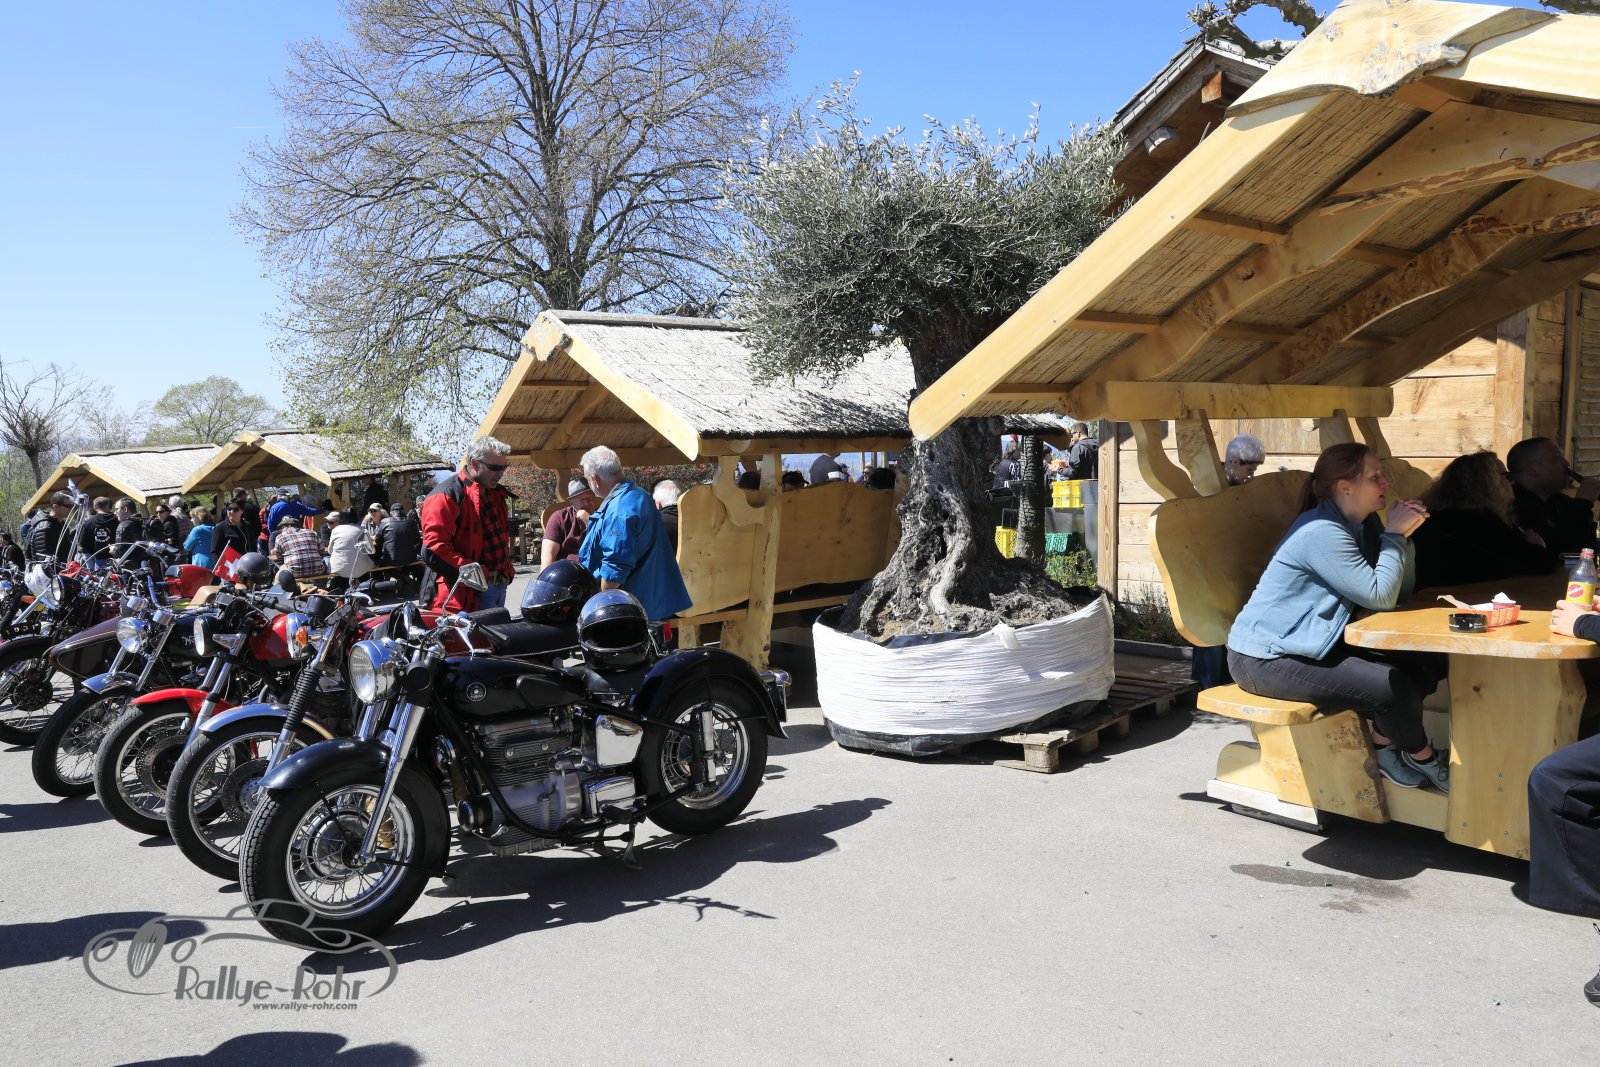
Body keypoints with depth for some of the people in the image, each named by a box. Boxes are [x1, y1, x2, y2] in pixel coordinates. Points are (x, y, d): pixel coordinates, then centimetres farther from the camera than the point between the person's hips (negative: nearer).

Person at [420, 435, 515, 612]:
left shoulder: (497, 494, 16)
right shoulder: (448, 494, -12)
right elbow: (434, 550, -21)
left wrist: (506, 571, 13)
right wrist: (480, 575, -19)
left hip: (498, 589, 9)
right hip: (466, 596, -9)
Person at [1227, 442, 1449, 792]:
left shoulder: (1364, 524, 7)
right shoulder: (1322, 533, -23)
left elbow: (1401, 591, 4)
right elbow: (1380, 596, -23)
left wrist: (1402, 535, -8)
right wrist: (1394, 536, -14)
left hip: (1312, 643, 10)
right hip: (1266, 659, -10)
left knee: (1422, 668, 1)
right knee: (1393, 687, -19)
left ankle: (1383, 745, 16)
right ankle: (1422, 757, 10)